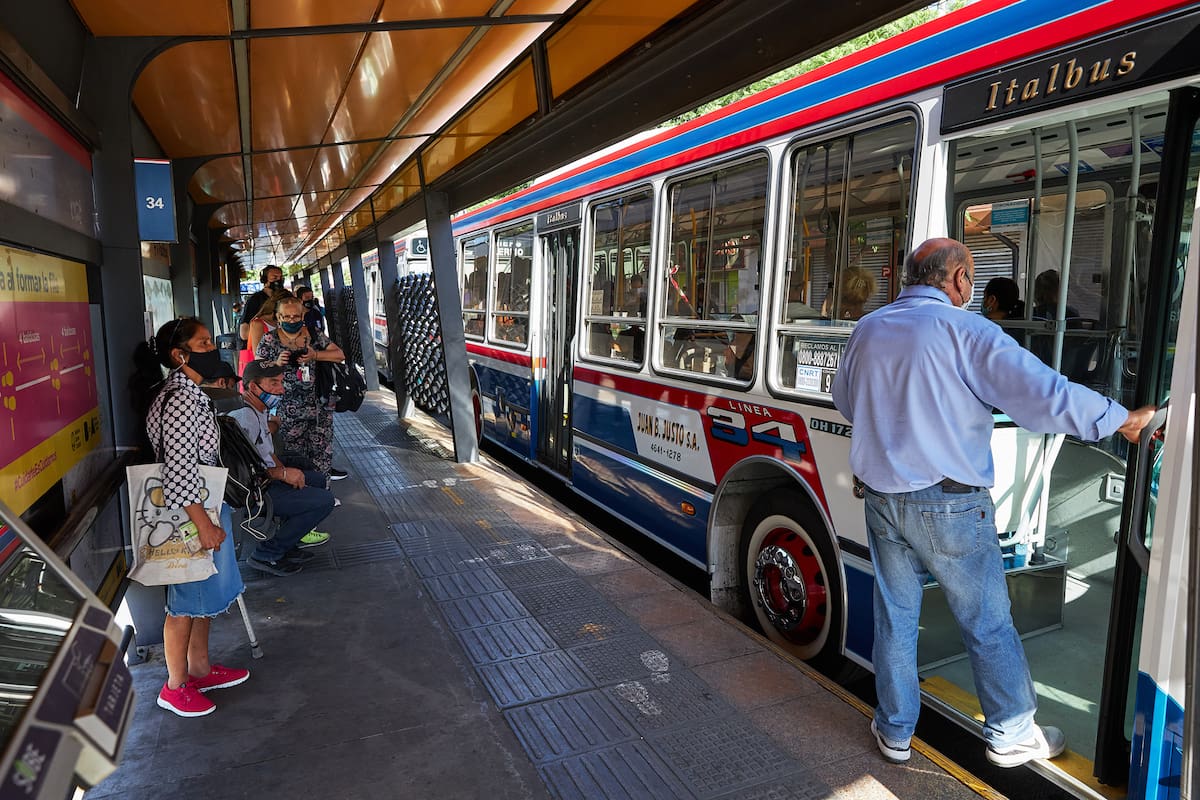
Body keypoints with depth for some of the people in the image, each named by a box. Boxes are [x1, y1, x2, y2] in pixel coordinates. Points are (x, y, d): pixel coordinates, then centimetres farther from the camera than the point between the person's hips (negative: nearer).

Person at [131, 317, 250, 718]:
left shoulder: (185, 392, 9)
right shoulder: (182, 400, -24)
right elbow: (180, 473, -27)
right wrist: (205, 525, -24)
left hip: (203, 508, 10)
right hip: (191, 516, -10)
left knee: (205, 595, 21)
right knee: (188, 601, 6)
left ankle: (200, 668, 37)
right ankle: (176, 688, 24)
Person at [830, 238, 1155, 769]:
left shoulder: (867, 331, 5)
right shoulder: (963, 331, -12)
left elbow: (845, 400, 19)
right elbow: (1042, 393, -17)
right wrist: (1123, 420, -4)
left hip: (882, 501, 5)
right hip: (950, 506, -4)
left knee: (894, 619, 16)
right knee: (988, 624, 13)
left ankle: (894, 733, 29)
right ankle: (1011, 734, 30)